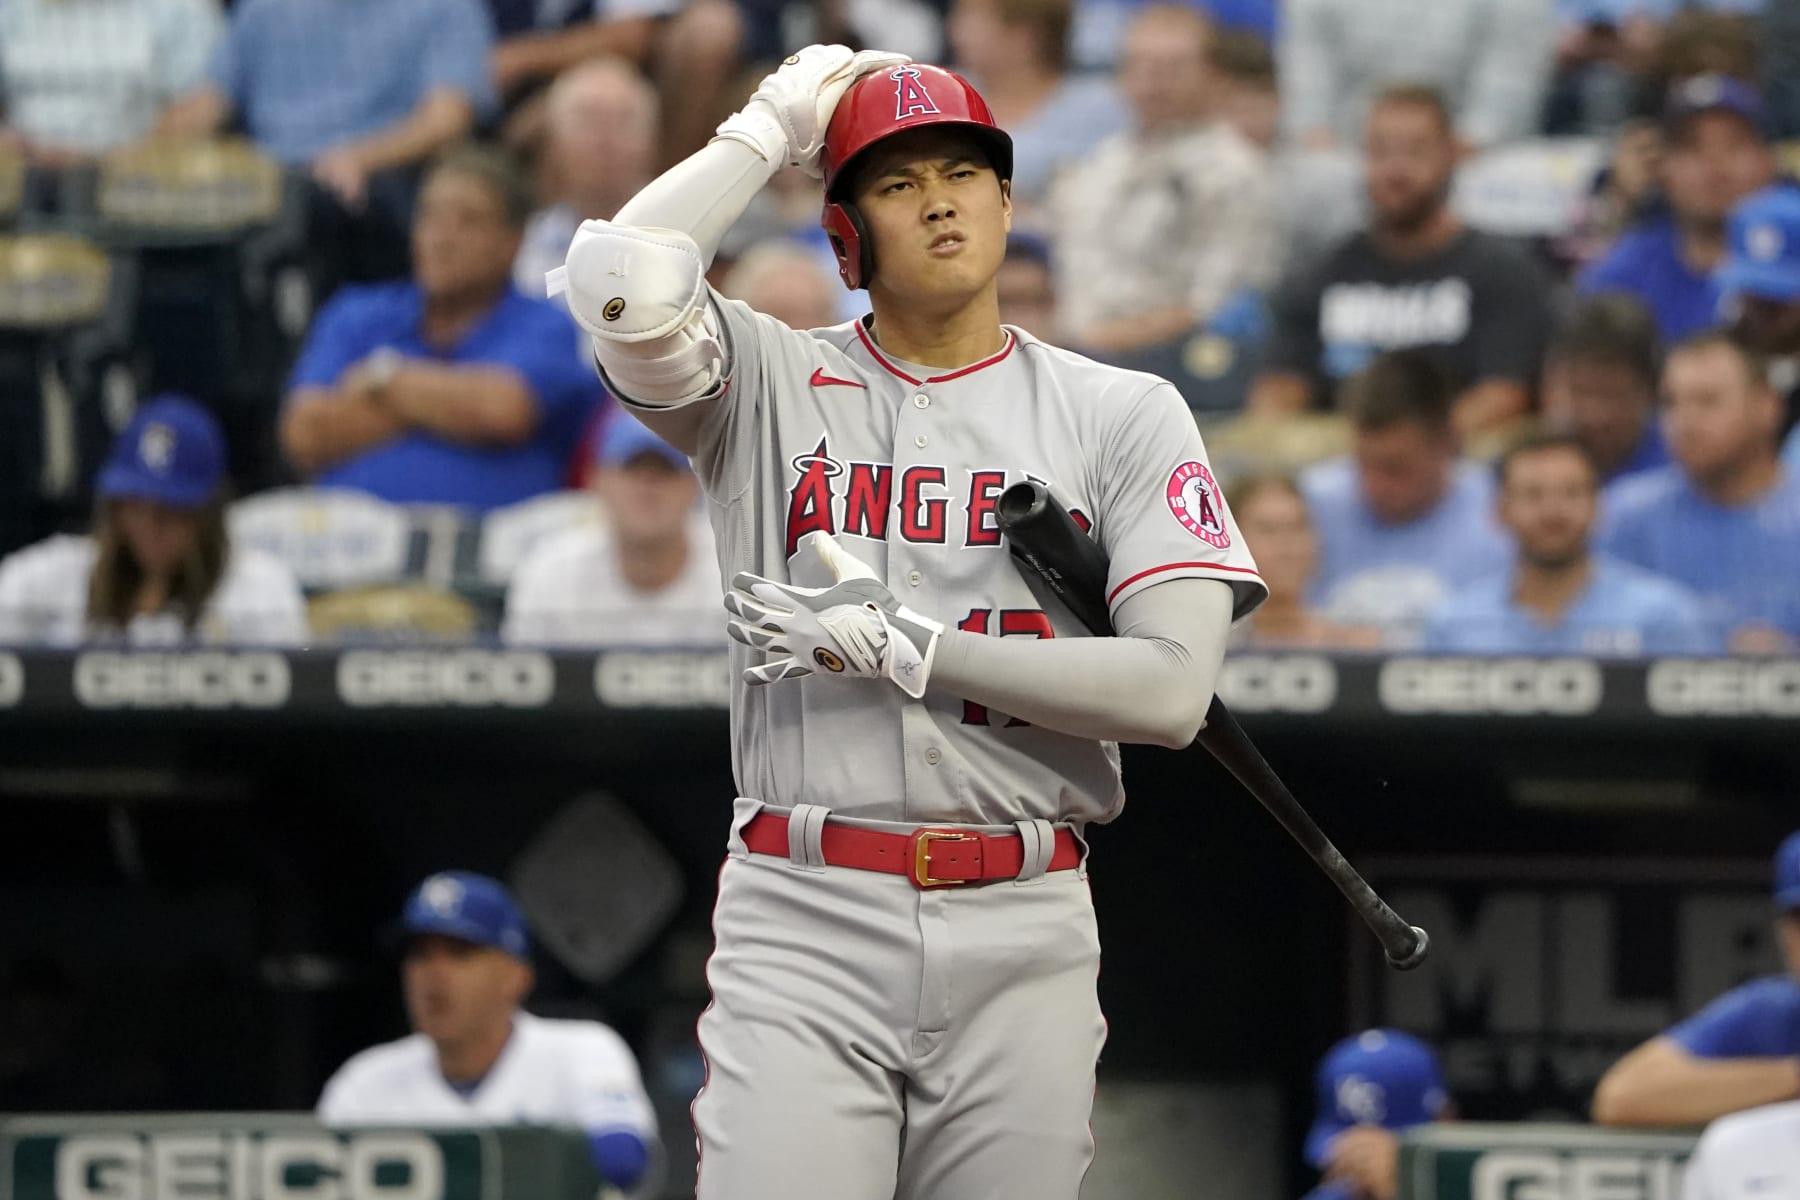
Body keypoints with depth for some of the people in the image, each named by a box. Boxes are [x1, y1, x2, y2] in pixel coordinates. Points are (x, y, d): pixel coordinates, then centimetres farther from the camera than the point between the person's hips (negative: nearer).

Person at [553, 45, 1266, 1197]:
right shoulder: (771, 381, 7)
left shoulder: (1125, 414, 6)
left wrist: (900, 646, -9)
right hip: (803, 928, -1)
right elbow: (622, 284, -15)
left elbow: (1173, 690, -5)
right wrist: (769, 130, 0)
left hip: (1024, 938, 1)